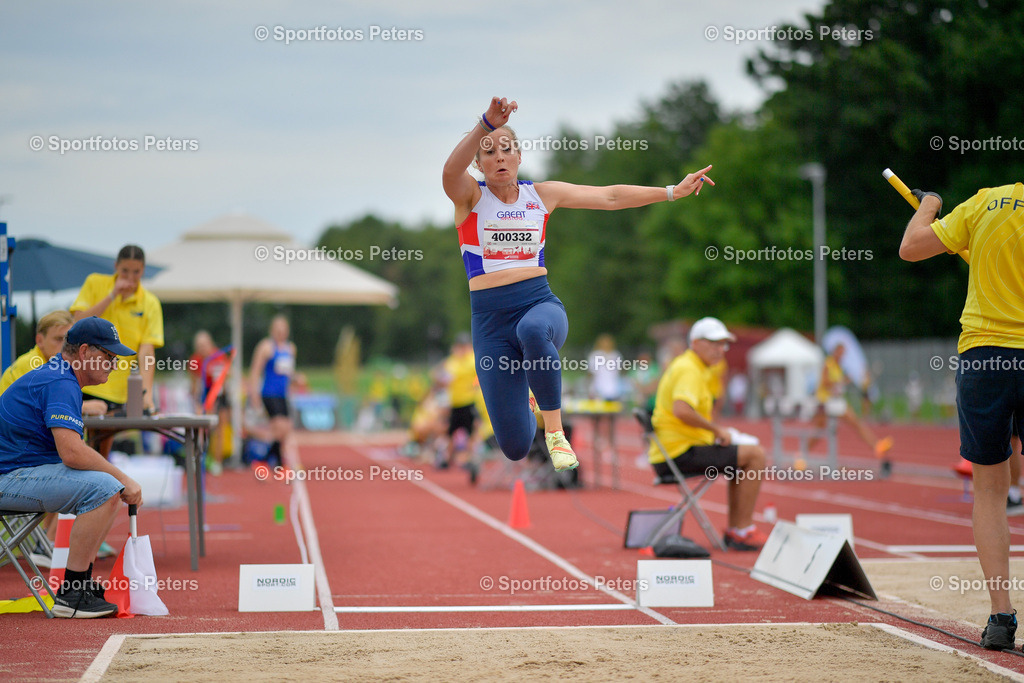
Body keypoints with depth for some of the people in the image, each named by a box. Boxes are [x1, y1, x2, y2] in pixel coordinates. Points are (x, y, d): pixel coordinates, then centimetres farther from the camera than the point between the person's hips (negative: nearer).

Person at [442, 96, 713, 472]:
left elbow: (609, 196, 12)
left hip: (539, 303, 1)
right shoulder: (470, 195, -1)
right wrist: (487, 124, -41)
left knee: (533, 330, -42)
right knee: (515, 447, -5)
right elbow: (451, 170, -25)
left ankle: (555, 431, -22)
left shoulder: (541, 194, 8)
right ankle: (523, 406, 35)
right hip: (491, 319, -1)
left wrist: (672, 191, 7)